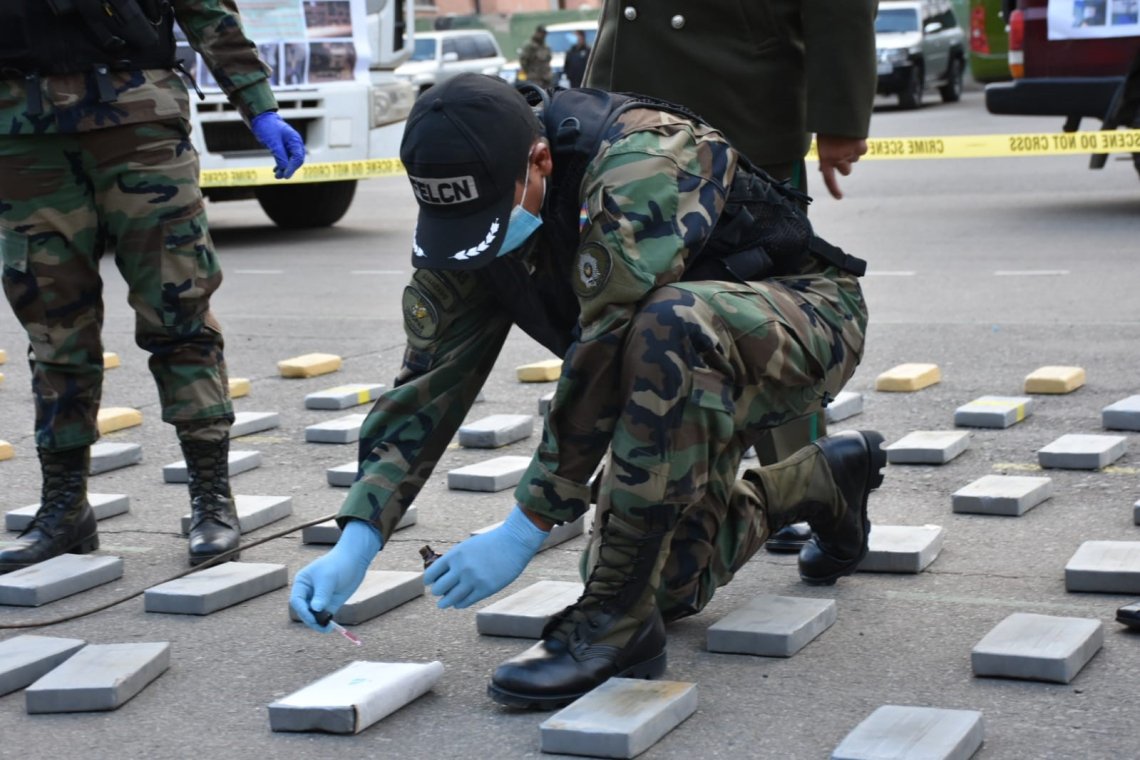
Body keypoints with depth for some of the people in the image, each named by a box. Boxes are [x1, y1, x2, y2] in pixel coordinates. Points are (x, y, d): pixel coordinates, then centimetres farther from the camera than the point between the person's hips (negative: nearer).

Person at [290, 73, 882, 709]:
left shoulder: (637, 166, -34)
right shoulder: (466, 215, -10)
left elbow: (604, 364, -36)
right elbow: (432, 384, -7)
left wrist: (525, 529, -32)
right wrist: (356, 543, -15)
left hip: (804, 315, -8)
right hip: (690, 364, 8)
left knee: (670, 325, -41)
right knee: (668, 580, -1)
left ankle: (617, 621, -29)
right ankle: (824, 480, 28)